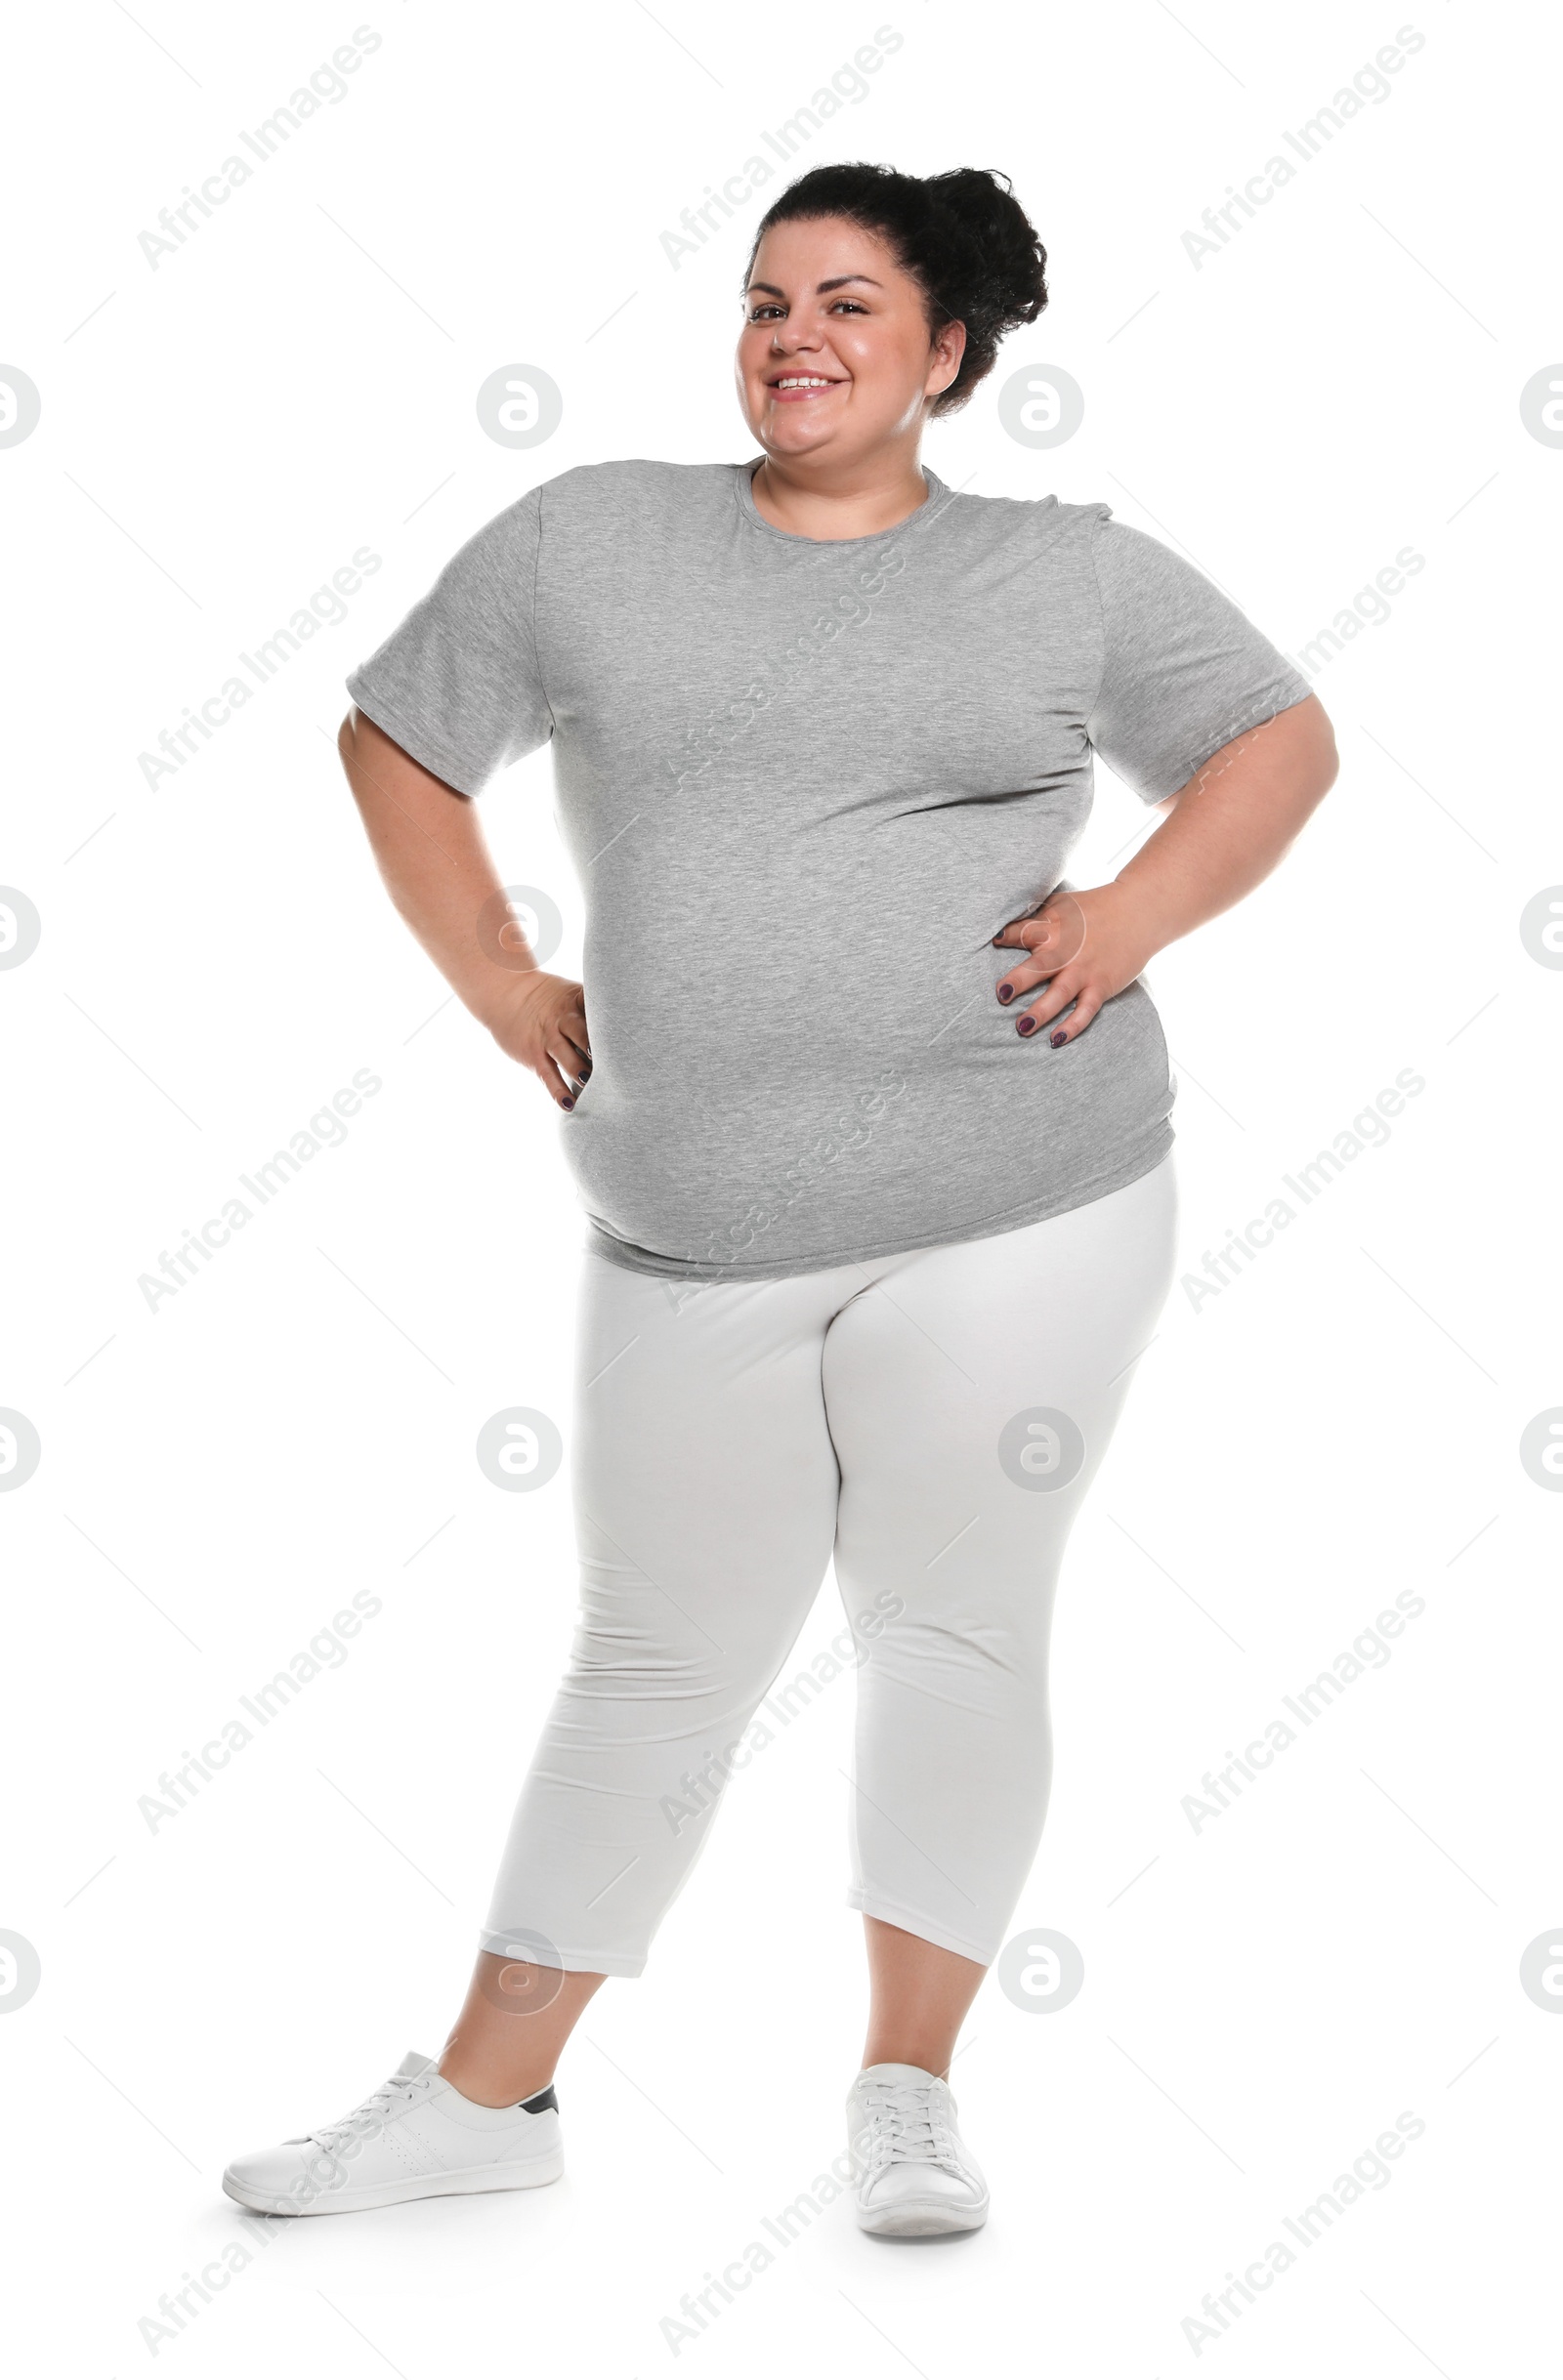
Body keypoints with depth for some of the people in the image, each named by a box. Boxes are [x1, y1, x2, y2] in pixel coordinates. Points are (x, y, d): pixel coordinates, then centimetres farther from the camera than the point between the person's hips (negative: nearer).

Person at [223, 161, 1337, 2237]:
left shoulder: (1067, 572, 8)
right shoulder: (586, 539, 9)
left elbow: (1282, 742, 13)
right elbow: (396, 743, 16)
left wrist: (1135, 914, -3)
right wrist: (497, 981, 6)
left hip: (1015, 1214, -1)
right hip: (693, 1236, 1)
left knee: (955, 1627, 4)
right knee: (662, 1660, 9)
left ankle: (909, 2091, 20)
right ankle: (486, 2096, 24)